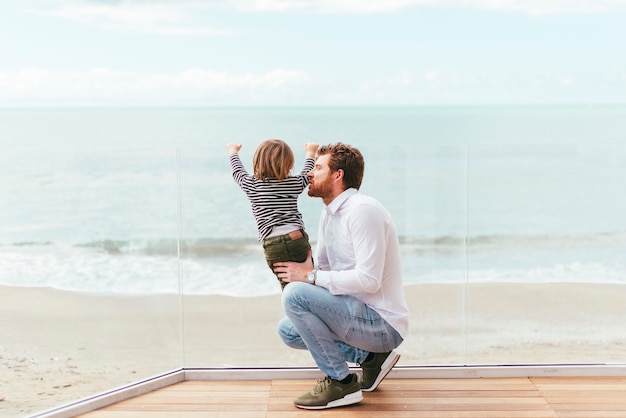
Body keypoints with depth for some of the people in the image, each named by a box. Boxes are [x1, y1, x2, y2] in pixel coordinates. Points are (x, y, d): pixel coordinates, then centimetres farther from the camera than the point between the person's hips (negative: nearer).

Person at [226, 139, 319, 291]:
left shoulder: (251, 184, 7)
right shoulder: (294, 183, 10)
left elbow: (238, 171, 28)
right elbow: (306, 174, 32)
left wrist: (233, 152, 49)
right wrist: (310, 153, 52)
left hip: (272, 245, 0)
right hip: (297, 239, 0)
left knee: (288, 285, 6)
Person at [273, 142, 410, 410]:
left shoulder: (362, 210, -18)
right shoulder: (328, 215, 13)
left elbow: (368, 280, -25)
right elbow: (323, 270, 16)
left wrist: (311, 276, -19)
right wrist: (306, 268, -6)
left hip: (383, 323, -10)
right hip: (360, 312, 10)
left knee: (295, 294, -22)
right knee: (287, 330, 12)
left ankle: (341, 383, -10)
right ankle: (370, 356, 11)